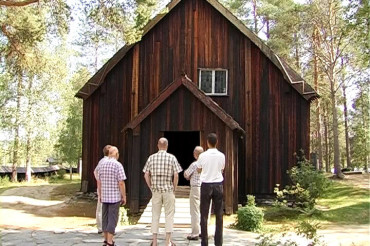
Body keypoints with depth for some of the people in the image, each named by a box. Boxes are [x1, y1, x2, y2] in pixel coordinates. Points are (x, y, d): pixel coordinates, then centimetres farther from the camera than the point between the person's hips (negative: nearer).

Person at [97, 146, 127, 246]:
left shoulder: (102, 165, 6)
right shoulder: (118, 165, -13)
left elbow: (99, 182, 10)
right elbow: (121, 183, -17)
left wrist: (100, 195, 19)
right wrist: (124, 197, -9)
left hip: (105, 197, 6)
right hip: (115, 197, -6)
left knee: (105, 218, 13)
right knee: (112, 219, -3)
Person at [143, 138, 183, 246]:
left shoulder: (151, 158, 2)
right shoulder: (172, 158, -4)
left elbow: (146, 175, 1)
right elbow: (176, 175, -9)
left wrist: (151, 187, 11)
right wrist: (174, 188, 3)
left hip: (156, 190, 2)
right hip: (168, 190, -2)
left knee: (155, 215, 9)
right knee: (169, 215, 5)